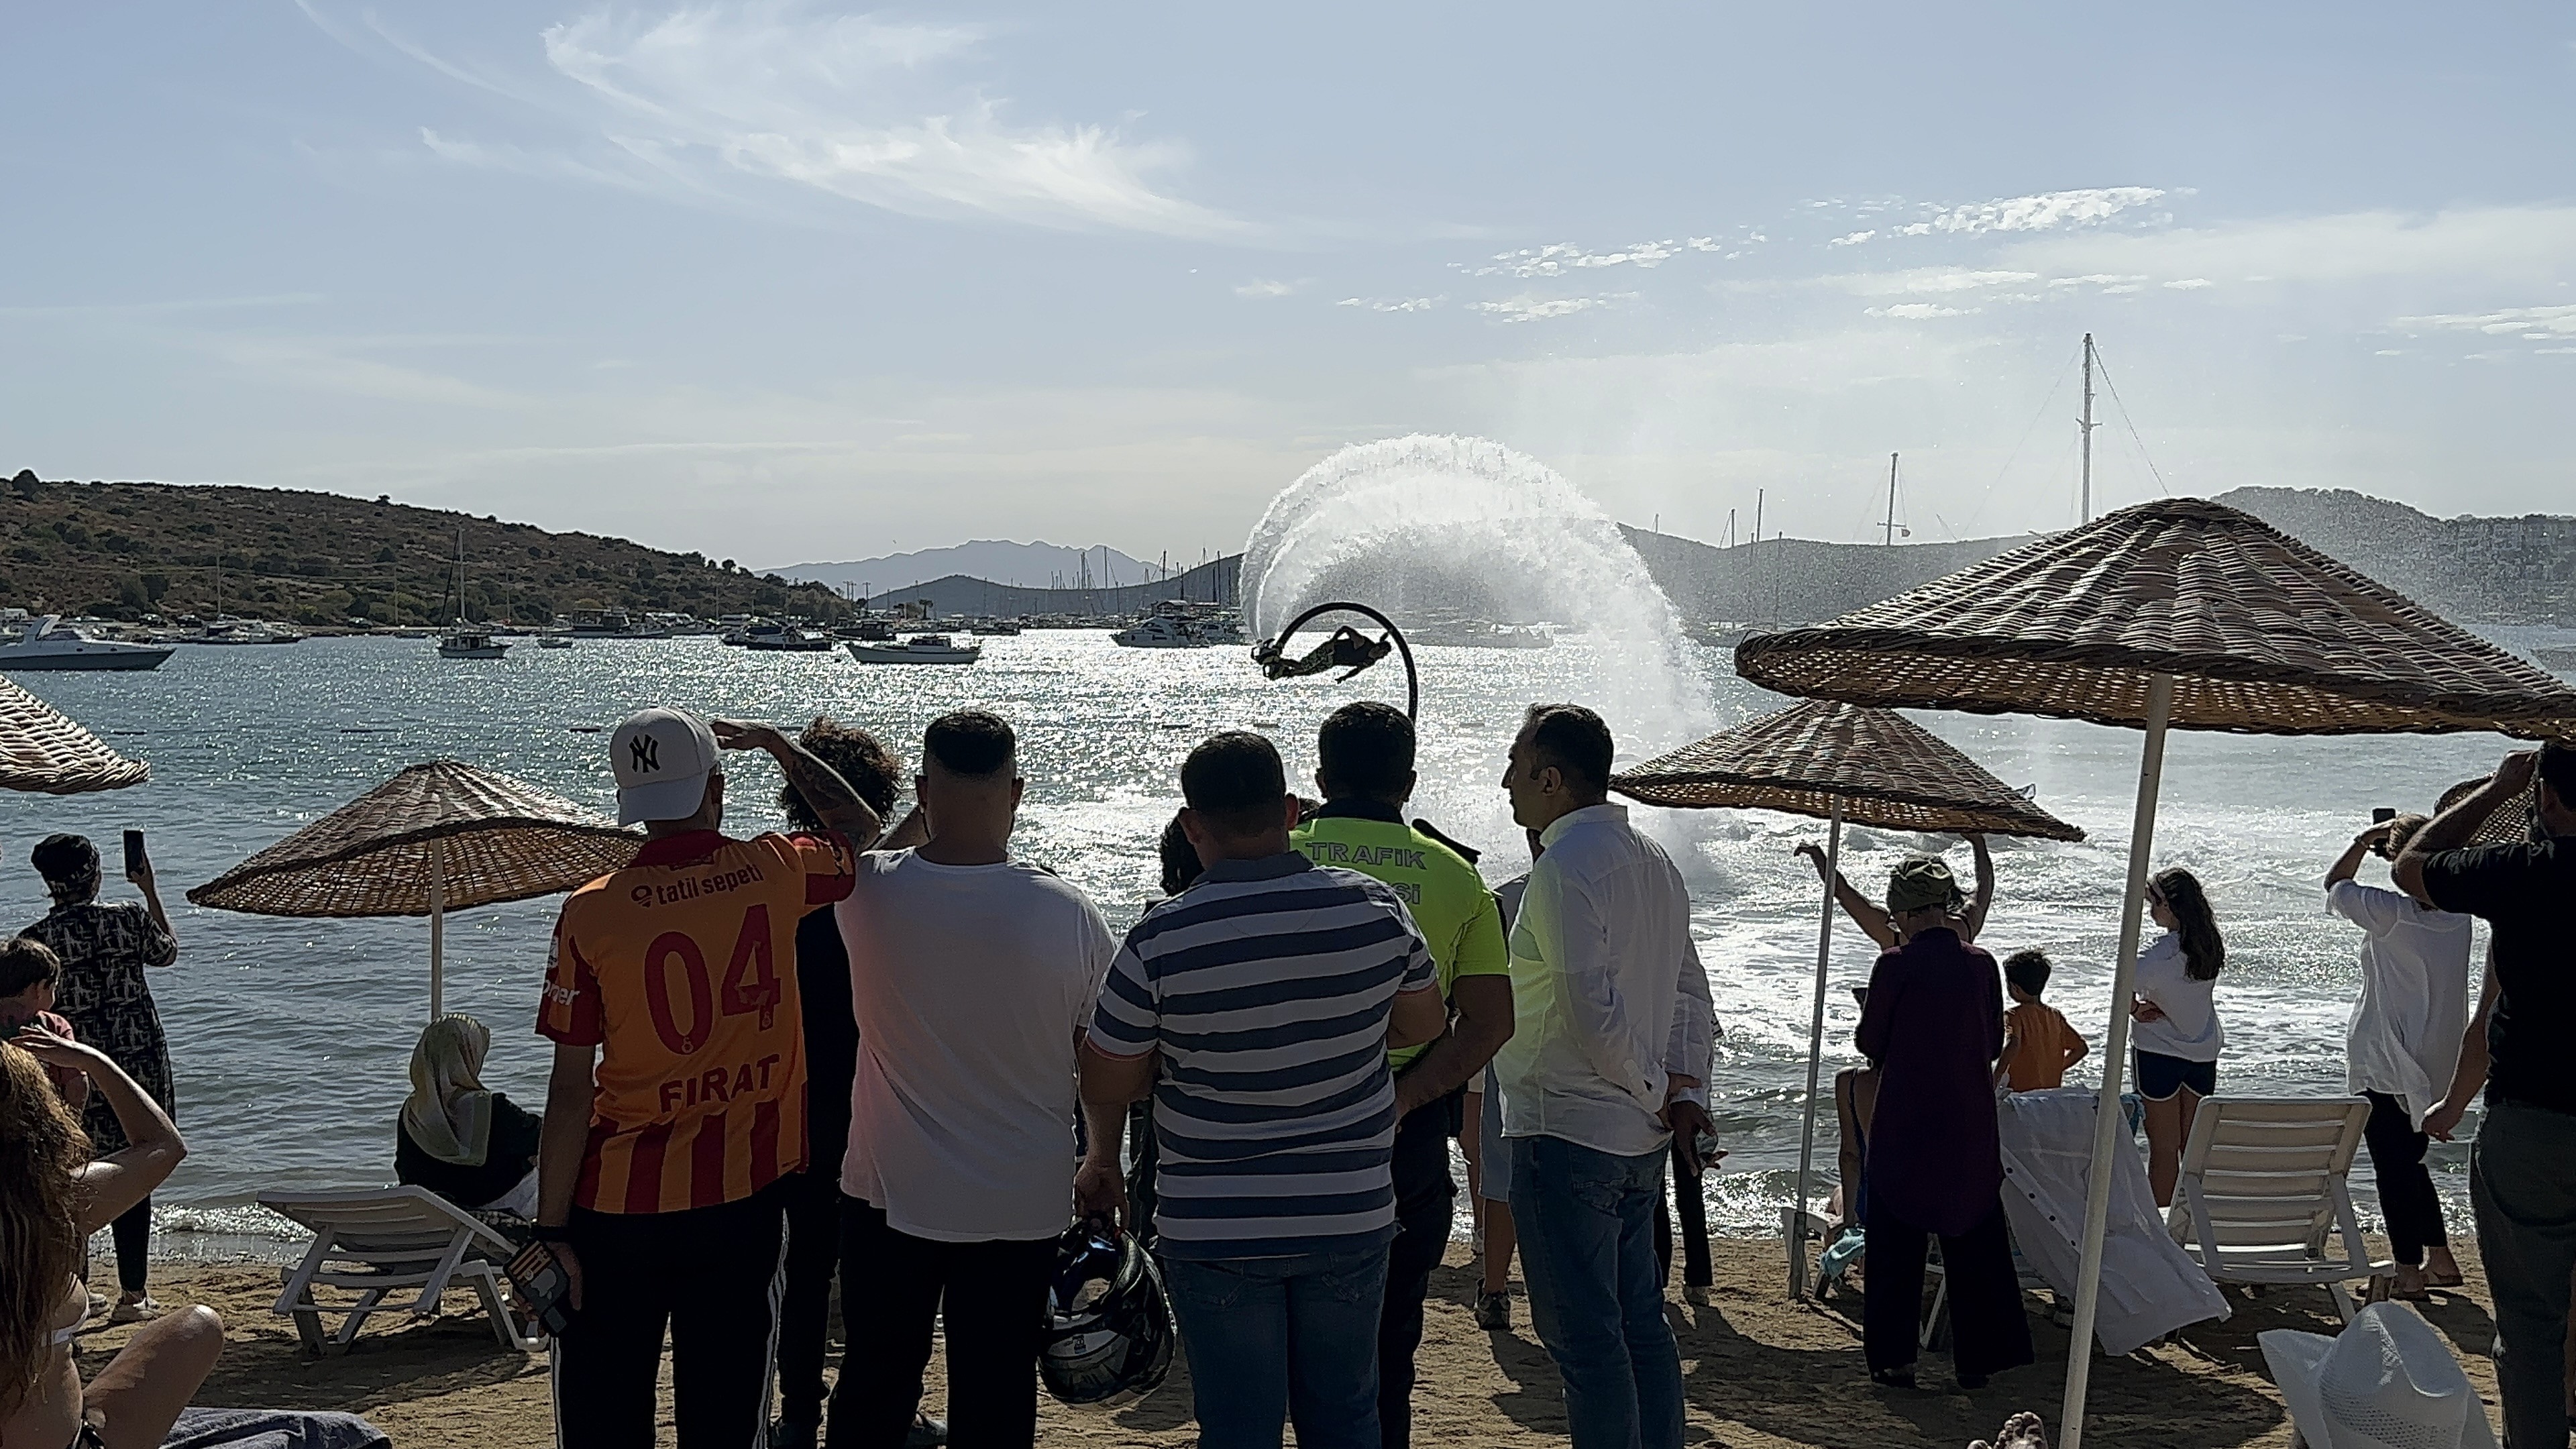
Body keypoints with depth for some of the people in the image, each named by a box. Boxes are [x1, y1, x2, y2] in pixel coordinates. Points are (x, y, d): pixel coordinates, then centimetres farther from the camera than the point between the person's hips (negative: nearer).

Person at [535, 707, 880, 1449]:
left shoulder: (591, 913, -10)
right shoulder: (775, 874, -6)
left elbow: (571, 1091, -9)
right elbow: (862, 830, 18)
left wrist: (551, 1231, -2)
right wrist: (774, 741, 26)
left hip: (619, 1209, -1)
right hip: (745, 1200, 1)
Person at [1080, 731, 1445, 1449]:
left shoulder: (1161, 939, -16)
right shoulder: (1376, 908, -7)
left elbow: (1104, 1086, -7)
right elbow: (1423, 1025, 10)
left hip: (1215, 1230, -3)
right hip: (1351, 1220, 3)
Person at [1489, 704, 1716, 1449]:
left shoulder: (1565, 866, -16)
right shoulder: (1654, 862, 13)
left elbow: (1591, 1010, -23)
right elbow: (1692, 993, 13)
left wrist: (1657, 1094, -10)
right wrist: (1685, 1090, 3)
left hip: (1564, 1136, -9)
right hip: (1640, 1139, 9)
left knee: (1583, 1338, -2)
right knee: (1640, 1323, 16)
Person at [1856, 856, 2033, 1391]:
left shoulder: (1896, 965, -13)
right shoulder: (1981, 964, -1)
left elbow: (1870, 1042, -5)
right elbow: (1995, 1045, 7)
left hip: (1905, 1126, -3)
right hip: (1971, 1127, 4)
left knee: (1897, 1245, 8)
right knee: (1975, 1243, 13)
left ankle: (1895, 1357, 11)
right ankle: (1977, 1359, 17)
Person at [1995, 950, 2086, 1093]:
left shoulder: (2014, 1016, -11)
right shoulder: (2056, 1016, 7)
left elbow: (2013, 1045, -29)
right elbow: (2082, 1047, 9)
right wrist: (2057, 1068, 14)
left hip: (2021, 1093, -6)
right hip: (2053, 1092, 6)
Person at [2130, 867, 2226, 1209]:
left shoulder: (2163, 953, -23)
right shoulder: (2211, 944, -2)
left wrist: (2134, 1009, -16)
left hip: (2159, 1053, -6)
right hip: (2204, 1052, 6)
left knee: (2163, 1149, 1)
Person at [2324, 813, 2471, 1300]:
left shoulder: (2392, 915, -20)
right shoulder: (2458, 917, -2)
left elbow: (2335, 886, -5)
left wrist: (2364, 840, 4)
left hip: (2385, 1065, -7)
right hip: (2437, 1066, 7)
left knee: (2393, 1167, 2)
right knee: (2409, 1161, 20)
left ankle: (2409, 1270, 7)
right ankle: (2440, 1258, 28)